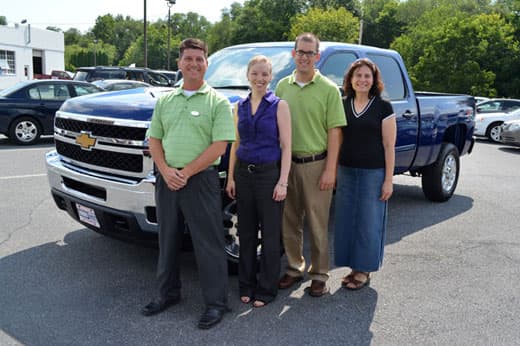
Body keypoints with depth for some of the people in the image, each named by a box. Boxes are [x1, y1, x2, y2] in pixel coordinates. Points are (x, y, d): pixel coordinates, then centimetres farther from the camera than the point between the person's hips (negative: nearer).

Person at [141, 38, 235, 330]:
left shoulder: (218, 102, -3)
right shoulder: (165, 101, 13)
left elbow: (219, 146, -11)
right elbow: (154, 139, 12)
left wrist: (186, 172, -15)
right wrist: (166, 170, -6)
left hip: (201, 180, -5)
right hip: (167, 180, 6)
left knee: (209, 243, 0)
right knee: (168, 240, 16)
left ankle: (216, 303, 13)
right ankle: (169, 293, 33)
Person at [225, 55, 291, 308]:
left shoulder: (279, 105, -3)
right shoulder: (240, 106, 9)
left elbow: (286, 146, -6)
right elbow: (236, 144, 13)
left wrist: (282, 182, -13)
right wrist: (231, 177, 6)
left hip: (269, 174, -4)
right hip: (243, 173, 4)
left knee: (270, 235, 3)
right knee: (246, 233, 11)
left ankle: (266, 289, 16)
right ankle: (246, 285, 25)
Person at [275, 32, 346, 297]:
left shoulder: (329, 89, -3)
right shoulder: (282, 86, 8)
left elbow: (334, 132, -6)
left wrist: (330, 170, -12)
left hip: (316, 164, -4)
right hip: (287, 163, 4)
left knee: (317, 224, 5)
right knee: (290, 222, 12)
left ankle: (319, 275, 19)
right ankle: (295, 268, 29)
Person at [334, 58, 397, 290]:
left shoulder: (383, 107, -4)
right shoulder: (342, 106, 7)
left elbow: (389, 147, -5)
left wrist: (388, 180, -9)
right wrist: (333, 171, 5)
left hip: (373, 173, -4)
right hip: (346, 172, 4)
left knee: (368, 223, 4)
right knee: (346, 221, 8)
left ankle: (364, 271, 17)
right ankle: (353, 267, 23)